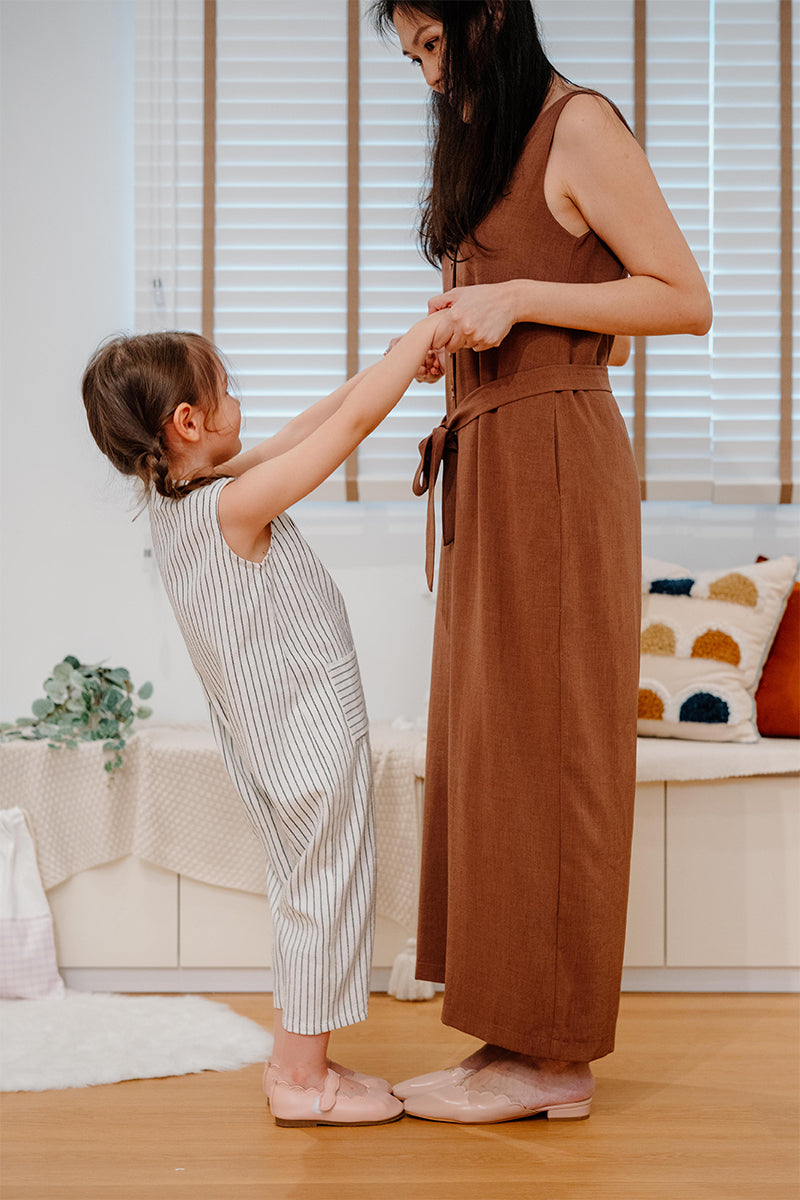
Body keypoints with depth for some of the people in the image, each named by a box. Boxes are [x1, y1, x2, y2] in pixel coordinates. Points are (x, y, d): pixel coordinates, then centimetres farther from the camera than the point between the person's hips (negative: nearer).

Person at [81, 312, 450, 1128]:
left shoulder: (171, 499, 2)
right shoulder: (234, 505, -24)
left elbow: (303, 430, 9)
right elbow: (350, 423, -22)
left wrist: (395, 363, 8)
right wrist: (422, 335, -11)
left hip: (269, 734, 9)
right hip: (312, 732, -9)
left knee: (304, 891, 20)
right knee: (326, 892, 2)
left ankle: (294, 1060, 29)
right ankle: (304, 1079, 12)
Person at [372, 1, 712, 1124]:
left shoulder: (579, 124, -4)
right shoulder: (488, 144, 23)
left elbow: (685, 301, -9)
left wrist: (519, 297, -13)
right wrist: (462, 328, 9)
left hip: (554, 464, -9)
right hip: (486, 468, 9)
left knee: (544, 741, -7)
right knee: (485, 739, 5)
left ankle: (556, 1056, 1)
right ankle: (522, 1033, 11)